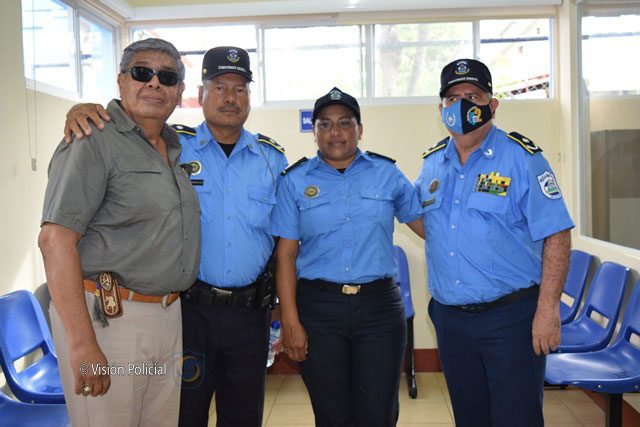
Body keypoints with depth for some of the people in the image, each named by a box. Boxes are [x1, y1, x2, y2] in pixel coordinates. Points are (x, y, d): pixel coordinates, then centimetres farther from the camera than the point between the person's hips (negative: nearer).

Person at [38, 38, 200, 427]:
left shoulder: (176, 146, 12)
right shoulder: (95, 141, -10)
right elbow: (56, 238, -19)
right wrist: (82, 344, -23)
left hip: (169, 316, 7)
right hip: (107, 317, -7)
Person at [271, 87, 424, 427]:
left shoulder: (387, 173, 5)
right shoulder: (295, 181, 3)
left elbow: (426, 225, 11)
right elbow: (285, 253, -1)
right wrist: (290, 321, -6)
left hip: (379, 307, 1)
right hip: (318, 309, 0)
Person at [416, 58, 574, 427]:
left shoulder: (521, 157, -8)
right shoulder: (432, 164, 8)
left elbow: (556, 235, -11)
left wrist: (548, 310, -16)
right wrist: (437, 291, 11)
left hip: (511, 316, -5)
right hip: (449, 317, 5)